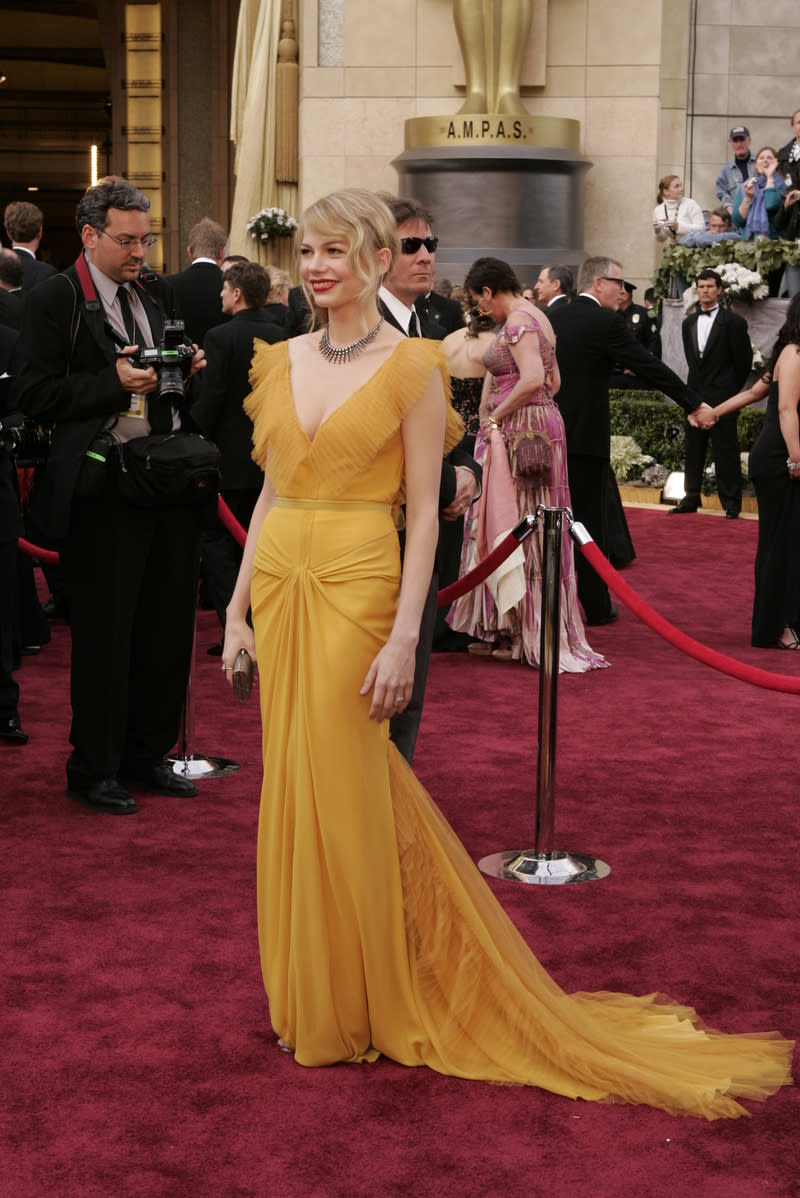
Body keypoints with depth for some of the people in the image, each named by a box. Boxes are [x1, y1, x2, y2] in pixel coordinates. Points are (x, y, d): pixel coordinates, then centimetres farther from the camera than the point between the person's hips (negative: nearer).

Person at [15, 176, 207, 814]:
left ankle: (147, 754, 26)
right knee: (105, 632, 1)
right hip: (104, 490, -6)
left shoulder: (154, 293, 14)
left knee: (168, 623, 11)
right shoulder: (55, 299, -5)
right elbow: (37, 395, -11)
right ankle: (94, 769, 15)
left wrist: (186, 368, 0)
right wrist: (115, 382, -19)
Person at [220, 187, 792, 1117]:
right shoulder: (283, 360, 10)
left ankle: (355, 1007, 17)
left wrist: (402, 636, -15)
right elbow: (269, 493, 13)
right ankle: (307, 991, 28)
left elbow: (424, 513, -9)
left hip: (354, 586, -6)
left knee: (343, 793, 0)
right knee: (293, 786, 12)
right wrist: (237, 606, 8)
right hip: (279, 580, 6)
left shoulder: (411, 365, -7)